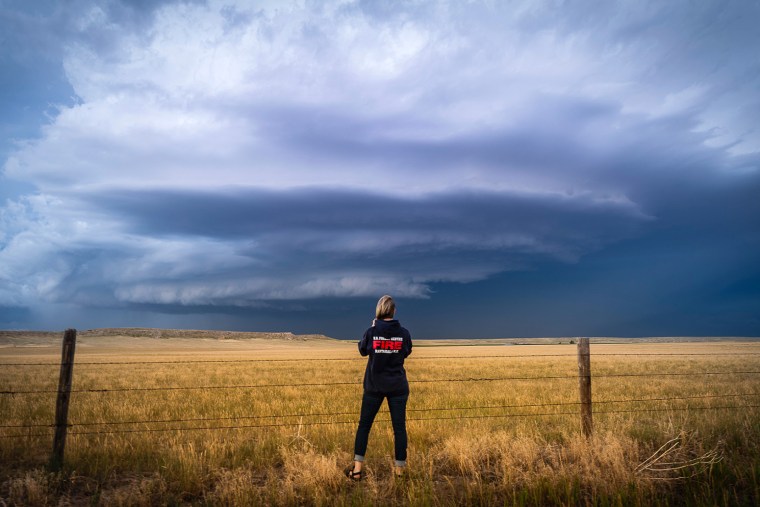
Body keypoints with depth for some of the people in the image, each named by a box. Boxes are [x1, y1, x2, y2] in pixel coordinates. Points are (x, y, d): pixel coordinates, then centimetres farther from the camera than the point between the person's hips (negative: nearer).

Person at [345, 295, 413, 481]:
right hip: (397, 386, 0)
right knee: (399, 426, 9)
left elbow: (362, 350, 8)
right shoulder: (404, 333, -7)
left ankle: (357, 468, 10)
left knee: (364, 424, 10)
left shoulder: (371, 332, -11)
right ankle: (400, 469, 14)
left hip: (374, 385, 0)